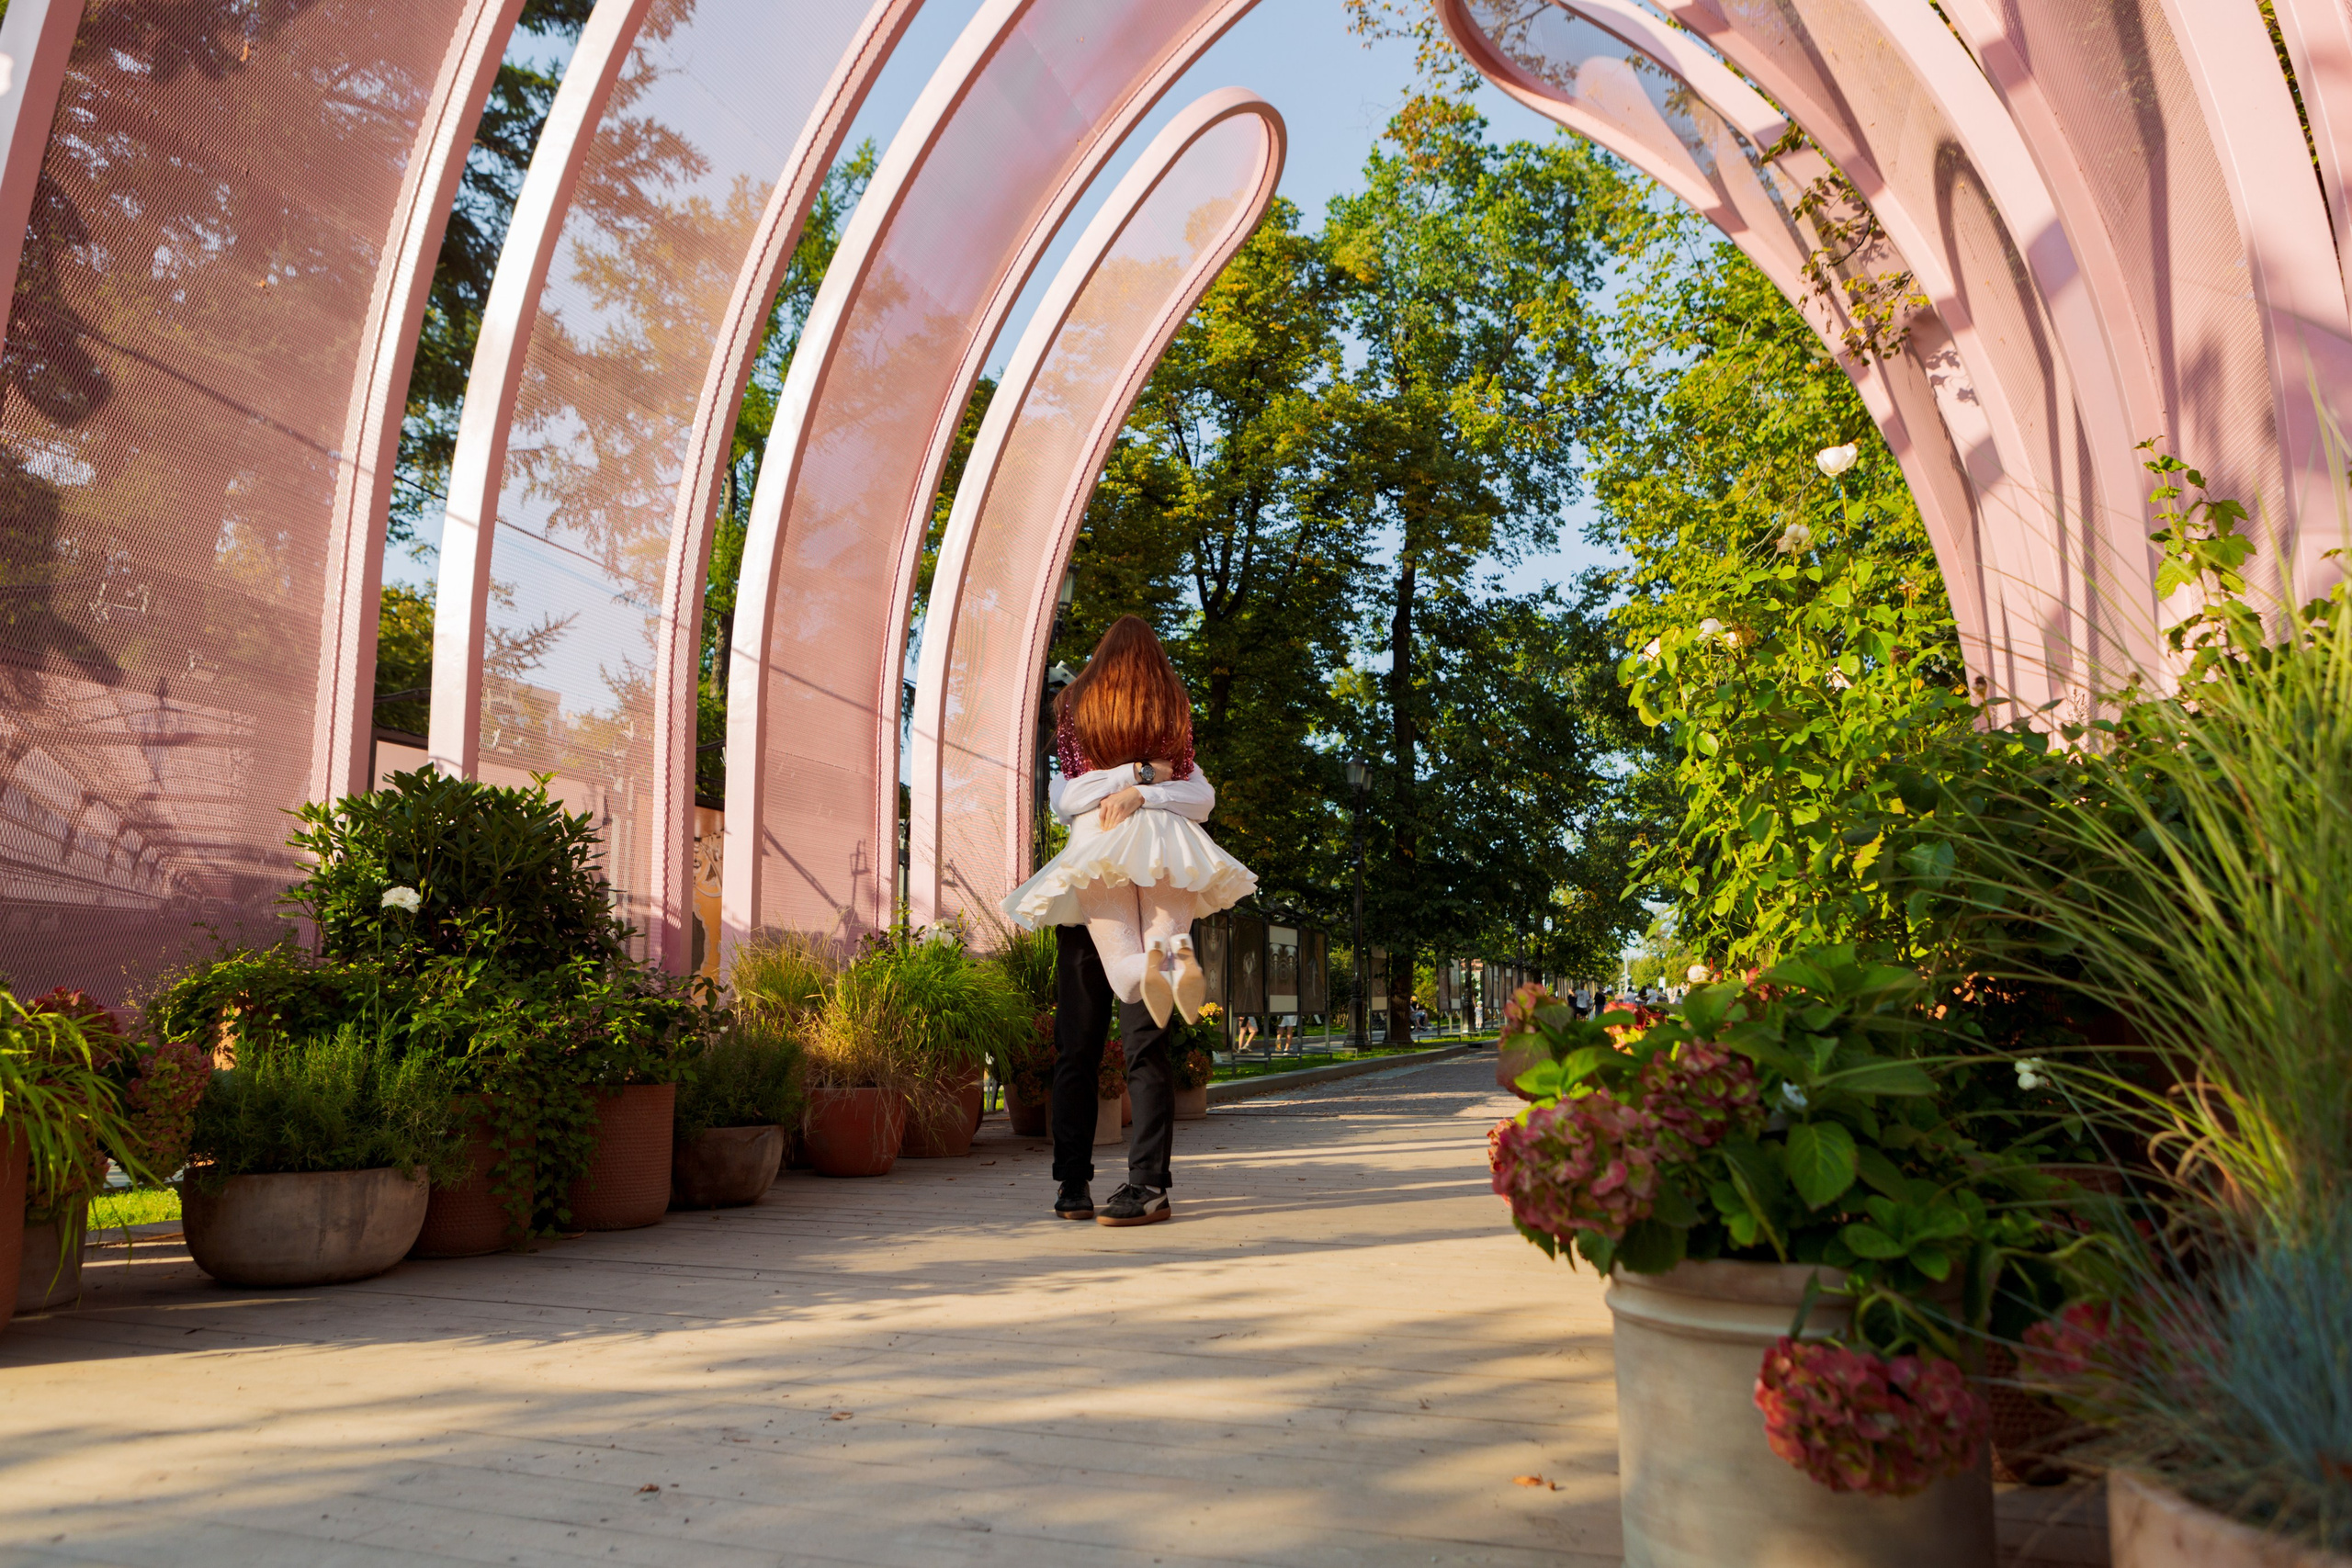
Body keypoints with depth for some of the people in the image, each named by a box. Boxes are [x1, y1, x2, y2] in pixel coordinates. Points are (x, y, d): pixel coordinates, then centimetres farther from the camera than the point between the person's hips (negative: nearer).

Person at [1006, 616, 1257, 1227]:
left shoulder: (1076, 707, 11)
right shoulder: (1175, 710, 13)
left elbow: (1065, 796, 2)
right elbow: (1200, 796, 3)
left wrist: (1134, 777, 2)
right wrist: (1146, 783, -6)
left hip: (1090, 885, 0)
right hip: (1162, 884, 0)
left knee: (1076, 1044, 5)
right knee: (1146, 1039, -4)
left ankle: (1072, 1187, 4)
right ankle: (1149, 1183, -15)